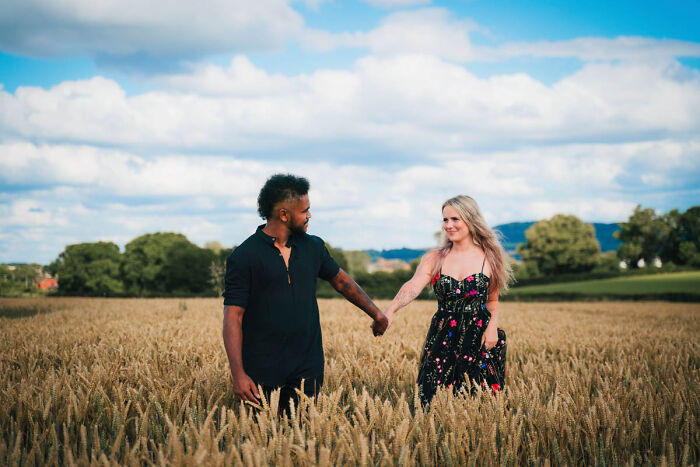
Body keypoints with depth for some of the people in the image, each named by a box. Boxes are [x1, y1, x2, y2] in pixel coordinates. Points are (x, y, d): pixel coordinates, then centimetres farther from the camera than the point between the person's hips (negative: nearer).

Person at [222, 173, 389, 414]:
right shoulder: (244, 257, -7)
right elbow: (233, 318, -9)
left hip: (307, 367, 4)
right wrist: (238, 374, -17)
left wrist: (376, 313, 32)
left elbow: (341, 280, 26)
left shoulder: (313, 247, 9)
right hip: (263, 372, -4)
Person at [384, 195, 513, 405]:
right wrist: (390, 311, -30)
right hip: (442, 339, 1)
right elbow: (413, 287, -13)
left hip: (479, 340, -1)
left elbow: (492, 300, 12)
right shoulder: (434, 258, 2)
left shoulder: (489, 258, 3)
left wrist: (492, 326, -7)